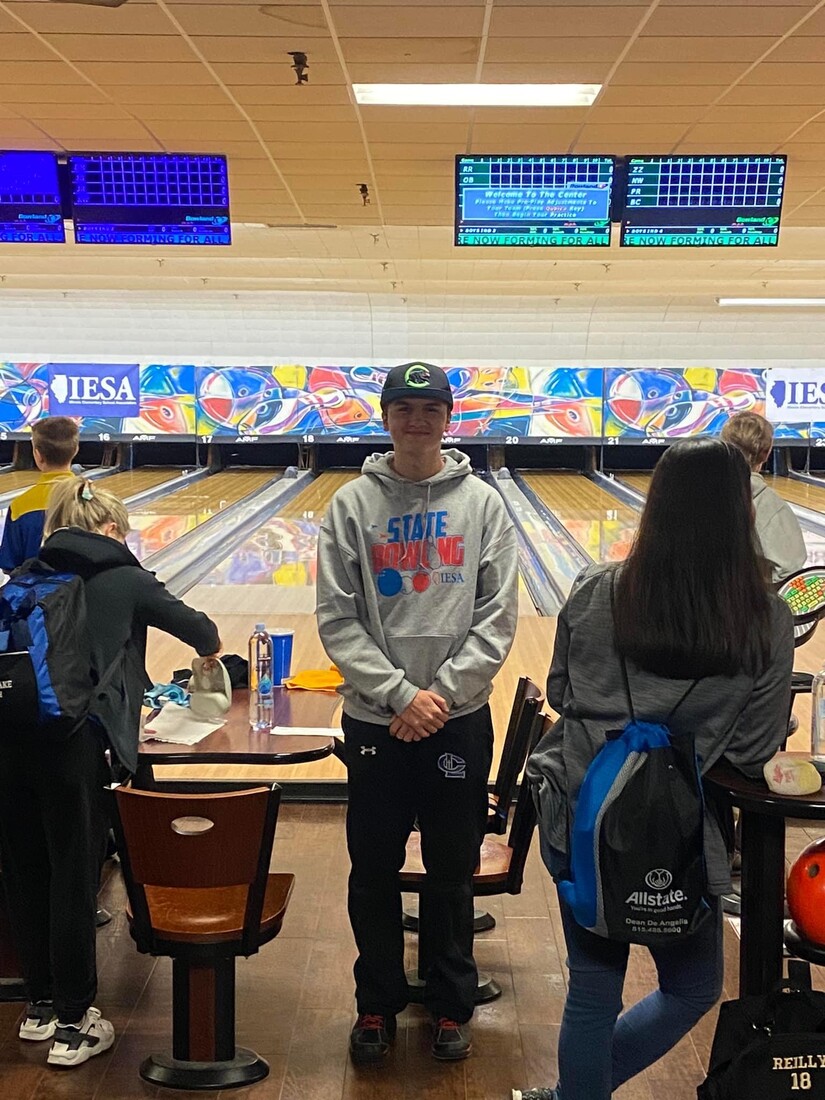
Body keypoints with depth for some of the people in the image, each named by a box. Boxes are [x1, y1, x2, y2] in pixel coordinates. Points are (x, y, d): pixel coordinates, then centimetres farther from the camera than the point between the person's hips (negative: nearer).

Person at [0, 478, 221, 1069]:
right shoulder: (125, 577, 10)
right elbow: (198, 627, 19)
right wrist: (211, 649, 43)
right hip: (72, 734, -4)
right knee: (74, 879, 6)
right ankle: (73, 1024, 16)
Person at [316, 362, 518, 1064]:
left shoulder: (482, 504, 0)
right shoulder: (353, 504, -1)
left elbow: (498, 616, -3)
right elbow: (337, 618, -5)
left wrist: (445, 692, -12)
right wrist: (400, 693, -13)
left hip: (460, 718, 0)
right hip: (375, 718, 0)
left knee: (453, 873, 13)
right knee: (374, 872, 12)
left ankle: (452, 1005, 32)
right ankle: (378, 1004, 31)